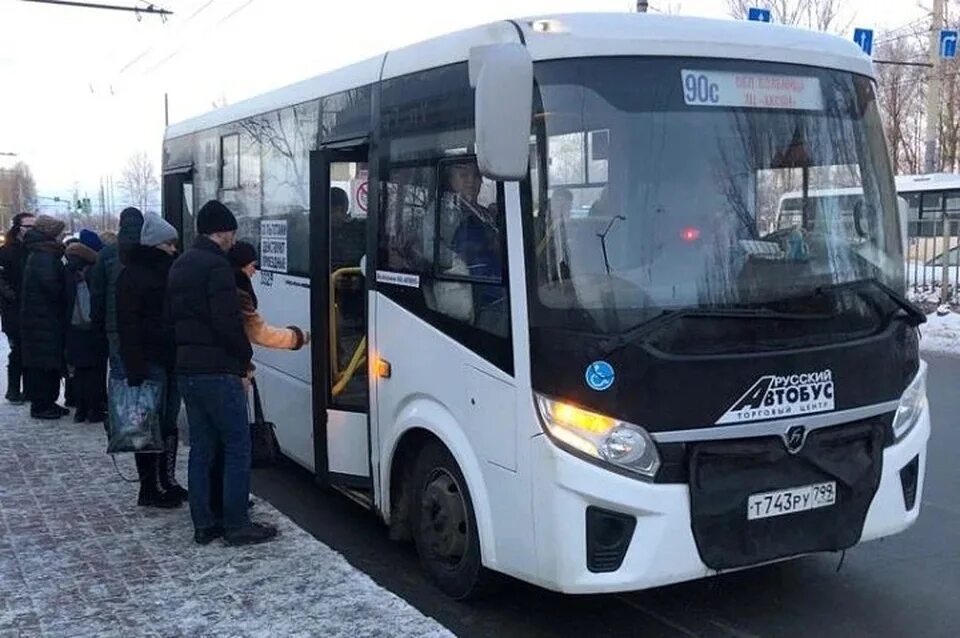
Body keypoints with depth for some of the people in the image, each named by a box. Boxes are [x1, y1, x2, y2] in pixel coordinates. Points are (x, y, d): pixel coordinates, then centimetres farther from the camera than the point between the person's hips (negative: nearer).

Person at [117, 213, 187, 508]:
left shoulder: (171, 270, 14)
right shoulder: (132, 275, -8)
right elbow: (128, 325, -13)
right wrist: (134, 368, -20)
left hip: (173, 359, 7)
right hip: (150, 360, -7)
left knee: (169, 422, 12)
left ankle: (167, 481, 21)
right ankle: (150, 488, 6)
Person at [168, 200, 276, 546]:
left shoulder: (180, 265, 16)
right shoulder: (217, 265, -14)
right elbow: (228, 322, -19)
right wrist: (245, 356, -4)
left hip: (186, 369, 9)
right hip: (217, 371, -9)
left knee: (201, 448, 13)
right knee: (237, 447, -1)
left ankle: (203, 524, 17)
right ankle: (237, 525, 2)